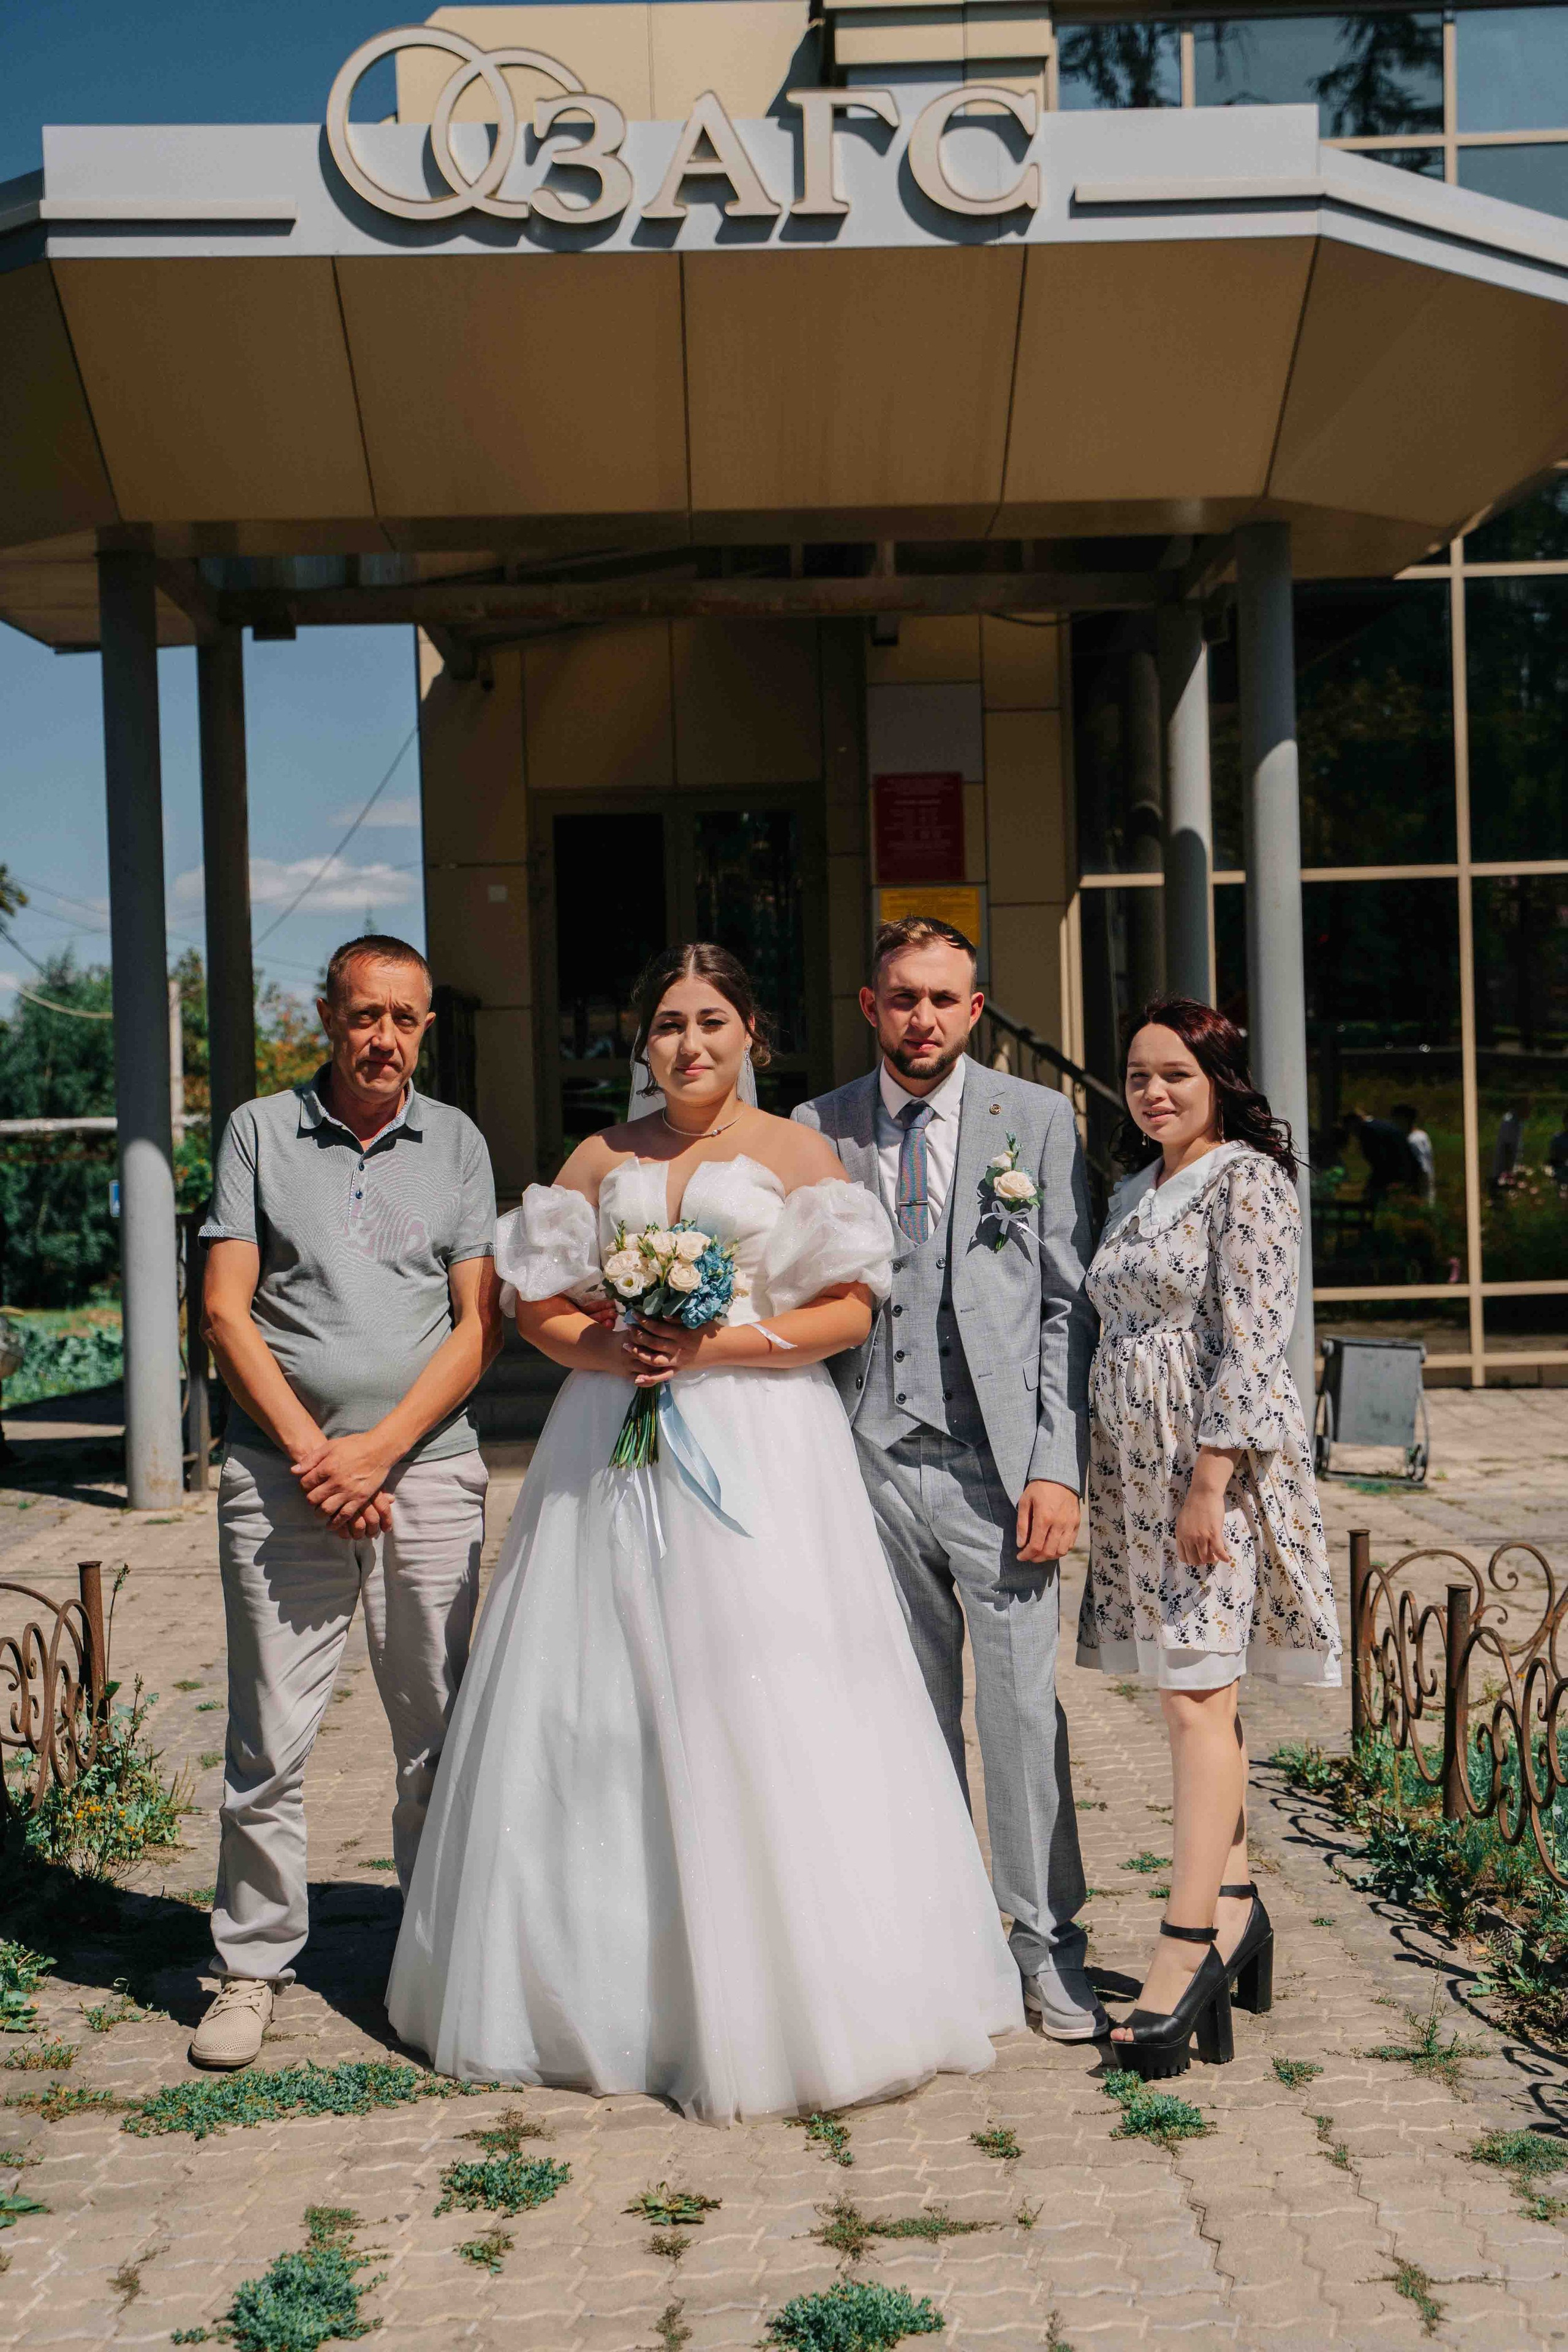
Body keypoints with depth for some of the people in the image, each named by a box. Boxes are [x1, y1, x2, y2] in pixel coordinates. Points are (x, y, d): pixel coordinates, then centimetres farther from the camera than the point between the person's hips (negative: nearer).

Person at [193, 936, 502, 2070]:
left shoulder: (456, 1142, 9)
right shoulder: (260, 1132, 6)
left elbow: (481, 1322, 3)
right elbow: (226, 1311, 1)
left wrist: (380, 1448, -8)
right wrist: (310, 1453, -8)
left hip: (430, 1471, 1)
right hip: (284, 1472, -1)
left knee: (440, 1729, 5)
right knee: (270, 1738, 0)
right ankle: (254, 1966, 15)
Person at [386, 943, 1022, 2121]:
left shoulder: (797, 1153, 5)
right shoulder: (600, 1161, 13)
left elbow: (850, 1310, -2)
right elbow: (536, 1301, 12)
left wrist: (721, 1346, -12)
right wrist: (609, 1348, -8)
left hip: (760, 1454, -3)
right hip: (613, 1452, 3)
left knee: (764, 1707, -7)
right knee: (599, 1713, 3)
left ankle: (786, 2002, 3)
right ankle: (599, 1986, 16)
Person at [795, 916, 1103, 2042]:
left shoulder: (1038, 1118, 3)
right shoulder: (818, 1130, 7)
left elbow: (1070, 1304, 1)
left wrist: (1060, 1466, -7)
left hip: (996, 1461, -2)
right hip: (870, 1456, 2)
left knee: (1024, 1705, -1)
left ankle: (1048, 1941, 15)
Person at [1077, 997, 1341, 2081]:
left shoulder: (1248, 1182, -8)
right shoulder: (1135, 1191, 16)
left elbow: (1252, 1347, -15)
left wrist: (1208, 1483, -20)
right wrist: (1102, 1480, 17)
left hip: (1215, 1463, -8)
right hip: (1136, 1466, 8)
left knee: (1197, 1698, -11)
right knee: (1197, 1692, 12)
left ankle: (1187, 1955, -10)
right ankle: (1233, 1903, 22)